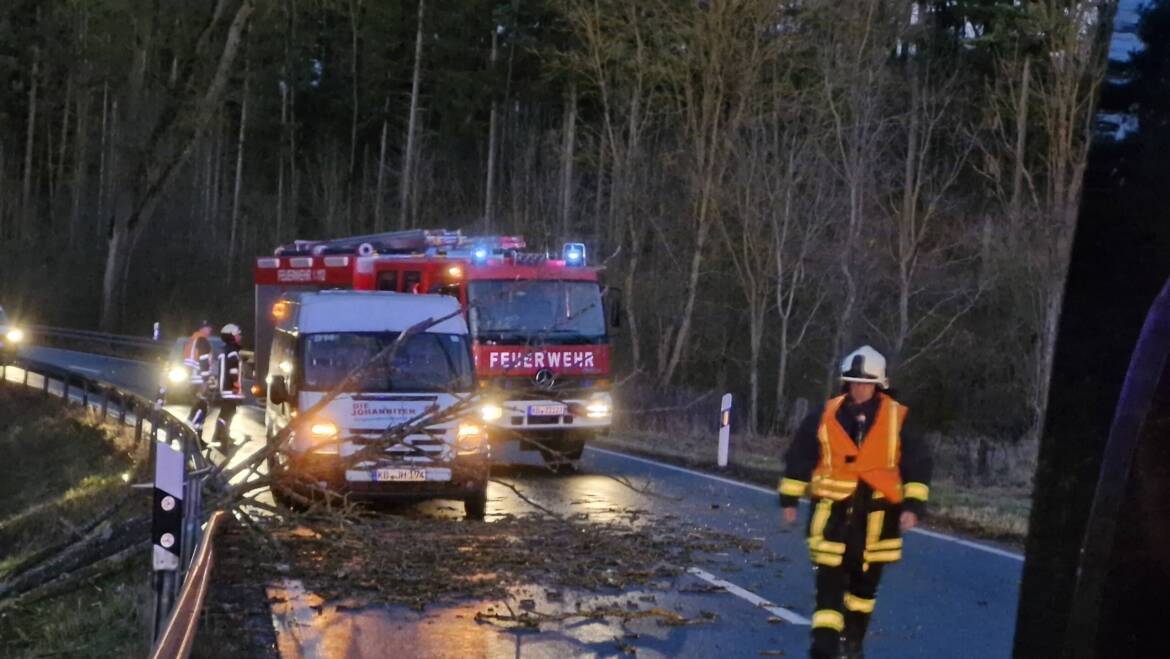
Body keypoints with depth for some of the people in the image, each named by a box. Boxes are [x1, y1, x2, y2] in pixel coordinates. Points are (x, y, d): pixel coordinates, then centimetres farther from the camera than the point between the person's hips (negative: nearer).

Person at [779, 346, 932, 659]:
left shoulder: (897, 419, -4)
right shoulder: (825, 416, -2)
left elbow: (918, 463, 0)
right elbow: (799, 457, 7)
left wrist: (913, 505, -7)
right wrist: (789, 499, 8)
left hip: (877, 513, 1)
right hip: (833, 510, -1)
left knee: (865, 581, 13)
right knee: (829, 578, -8)